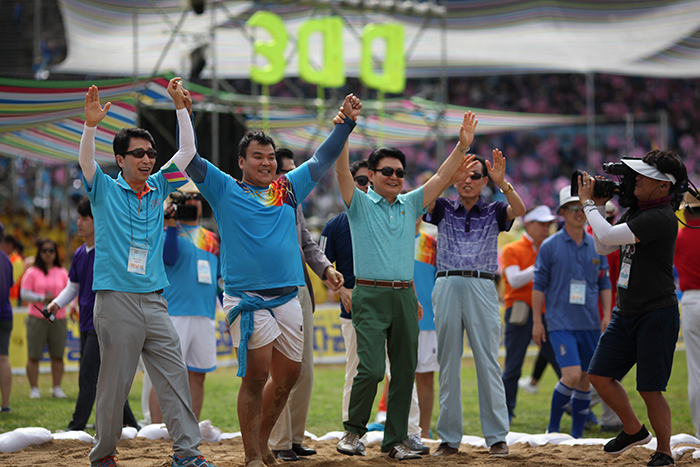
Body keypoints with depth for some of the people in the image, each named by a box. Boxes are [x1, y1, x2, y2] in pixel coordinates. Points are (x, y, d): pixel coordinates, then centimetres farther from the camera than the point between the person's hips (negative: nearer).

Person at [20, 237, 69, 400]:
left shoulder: (62, 273, 13)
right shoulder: (32, 272, 5)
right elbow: (24, 293, -2)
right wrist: (43, 298, -13)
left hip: (58, 318, 2)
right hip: (37, 319, -2)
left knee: (57, 355, 3)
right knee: (34, 356, -3)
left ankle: (56, 388, 12)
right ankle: (34, 388, 4)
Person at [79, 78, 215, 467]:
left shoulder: (157, 189, 14)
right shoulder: (105, 191, 3)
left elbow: (187, 152, 12)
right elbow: (86, 160, -15)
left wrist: (180, 106, 3)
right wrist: (90, 125, -32)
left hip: (154, 300, 5)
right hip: (116, 300, -5)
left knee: (174, 375, 0)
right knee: (115, 380, -1)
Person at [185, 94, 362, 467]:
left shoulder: (289, 188, 15)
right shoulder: (225, 190, 5)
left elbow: (322, 159, 19)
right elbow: (190, 159, -2)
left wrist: (347, 121, 11)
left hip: (288, 297, 5)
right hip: (247, 299, -5)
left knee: (288, 375, 9)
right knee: (256, 376, -9)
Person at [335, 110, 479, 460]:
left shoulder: (410, 205, 15)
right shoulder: (360, 204, 4)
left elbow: (441, 178, 8)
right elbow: (342, 172, -11)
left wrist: (462, 146, -3)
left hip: (405, 297, 5)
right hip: (370, 296, -5)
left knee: (404, 372, 3)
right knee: (371, 369, -15)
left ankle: (395, 441, 10)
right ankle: (353, 430, 5)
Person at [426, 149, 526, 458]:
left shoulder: (493, 212, 11)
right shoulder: (443, 209, 13)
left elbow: (519, 210, -9)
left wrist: (502, 183, -26)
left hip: (481, 288, -1)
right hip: (447, 286, 1)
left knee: (488, 363, -4)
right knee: (448, 363, 4)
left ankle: (497, 437, -1)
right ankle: (449, 438, 9)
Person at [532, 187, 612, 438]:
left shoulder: (596, 247, 10)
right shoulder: (550, 246, -1)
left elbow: (604, 283, 14)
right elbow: (539, 285, 0)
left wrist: (607, 315, 3)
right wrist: (537, 321, -3)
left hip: (590, 323, 4)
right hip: (561, 322, -4)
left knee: (585, 379, 6)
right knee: (572, 375, -18)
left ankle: (577, 435, 16)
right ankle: (553, 428, -1)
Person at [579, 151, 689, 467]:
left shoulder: (661, 218, -19)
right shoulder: (634, 211, 10)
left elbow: (607, 236, -24)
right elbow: (603, 248, 17)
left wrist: (588, 204, -10)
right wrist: (599, 206, 8)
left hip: (656, 316, -9)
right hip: (626, 314, 9)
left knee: (650, 390, -4)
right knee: (600, 376, 6)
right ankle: (634, 430, 25)